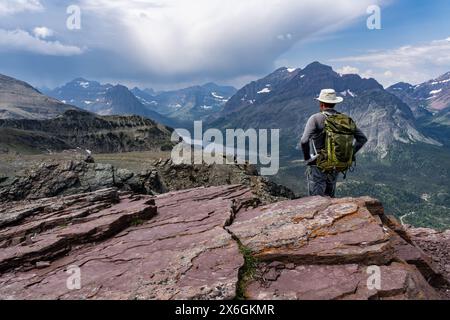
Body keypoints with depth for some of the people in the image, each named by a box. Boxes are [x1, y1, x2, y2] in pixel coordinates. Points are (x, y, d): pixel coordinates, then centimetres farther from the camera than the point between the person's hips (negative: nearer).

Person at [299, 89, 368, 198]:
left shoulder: (315, 118, -13)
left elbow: (304, 141, -25)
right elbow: (362, 138, 6)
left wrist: (307, 159, -11)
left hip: (318, 167, -5)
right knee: (330, 198, 21)